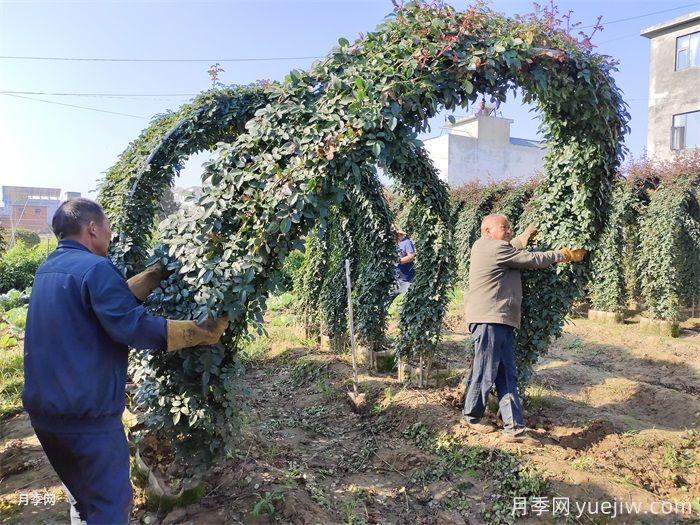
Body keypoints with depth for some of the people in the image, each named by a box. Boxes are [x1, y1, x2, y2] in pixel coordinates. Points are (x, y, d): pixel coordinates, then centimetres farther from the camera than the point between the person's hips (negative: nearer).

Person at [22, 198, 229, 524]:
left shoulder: (48, 269, 11)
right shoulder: (94, 267, -18)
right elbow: (134, 327, -24)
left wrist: (158, 274, 18)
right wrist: (202, 331, -18)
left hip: (44, 409, 9)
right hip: (87, 412, -9)